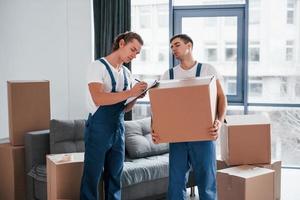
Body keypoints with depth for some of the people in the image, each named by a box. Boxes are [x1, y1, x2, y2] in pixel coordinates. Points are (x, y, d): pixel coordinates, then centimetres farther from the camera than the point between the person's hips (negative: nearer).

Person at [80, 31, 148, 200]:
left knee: (115, 177, 12)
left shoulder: (127, 73, 12)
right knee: (92, 177, 0)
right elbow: (98, 99, -24)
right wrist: (130, 93, -24)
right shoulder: (98, 66, -9)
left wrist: (137, 96, -5)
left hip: (119, 130, 7)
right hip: (98, 130, -6)